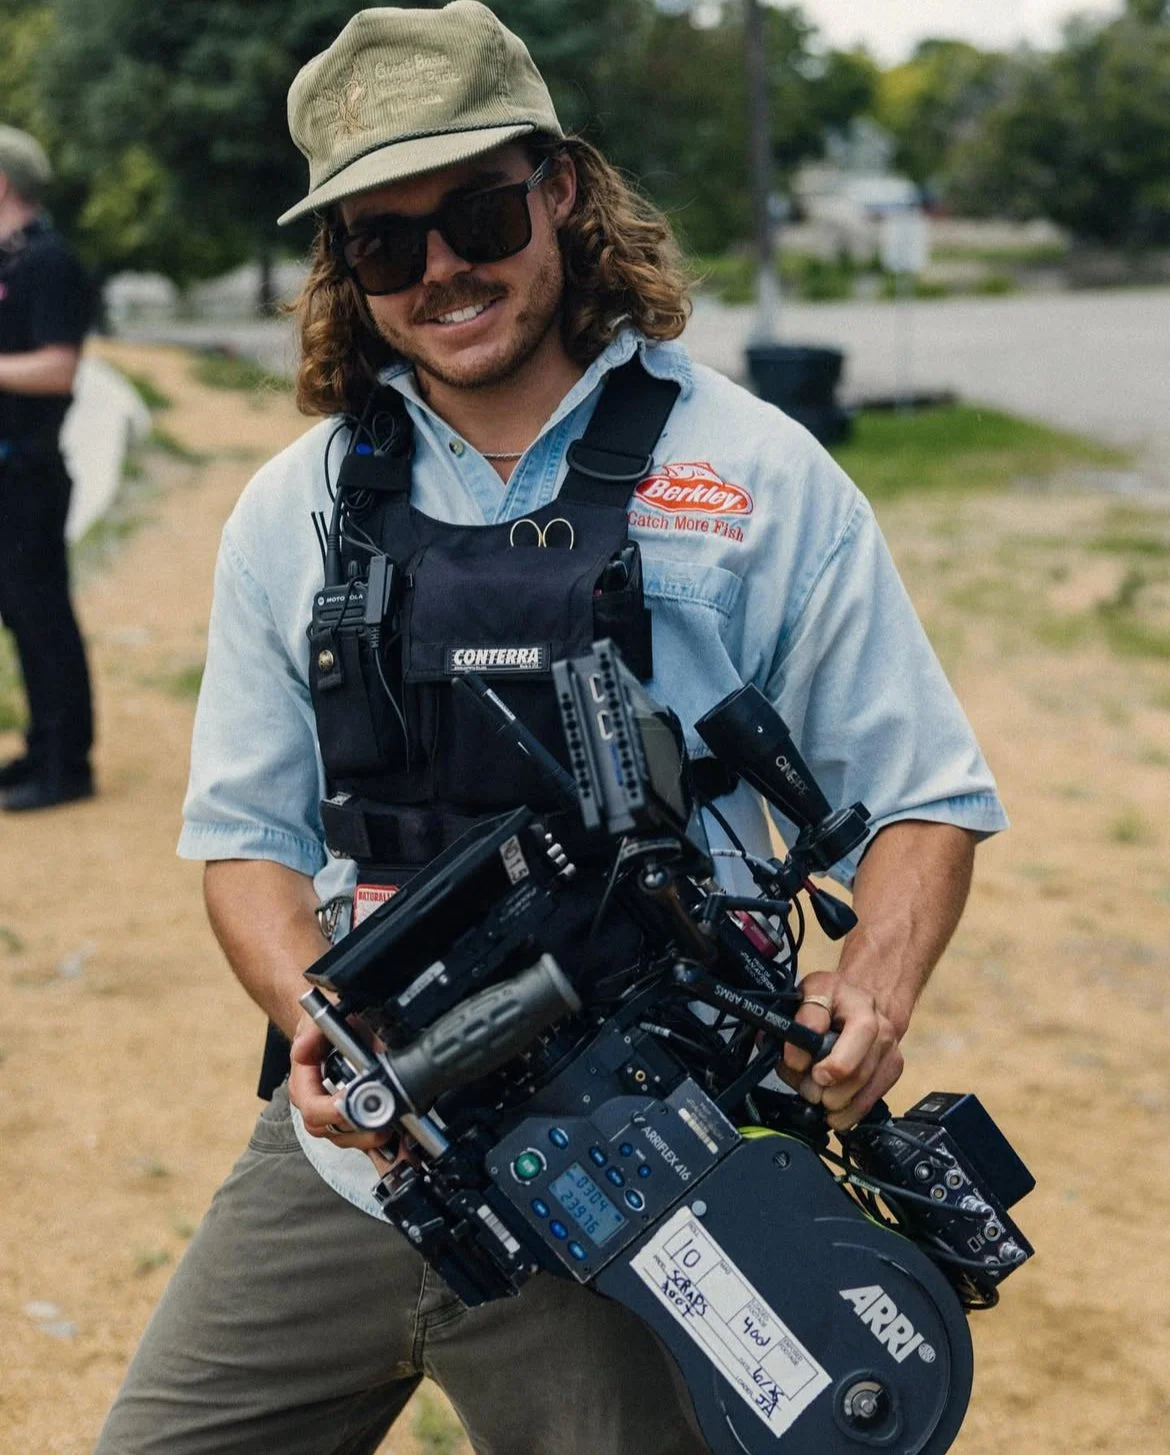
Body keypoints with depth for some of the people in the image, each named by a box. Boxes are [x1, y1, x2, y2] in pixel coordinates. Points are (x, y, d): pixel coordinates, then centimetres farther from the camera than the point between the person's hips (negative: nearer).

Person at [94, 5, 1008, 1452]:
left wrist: (872, 989, -18)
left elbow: (924, 798, 1)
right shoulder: (296, 510, 6)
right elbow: (247, 831, 9)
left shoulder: (756, 477, -2)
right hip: (338, 1156, 3)